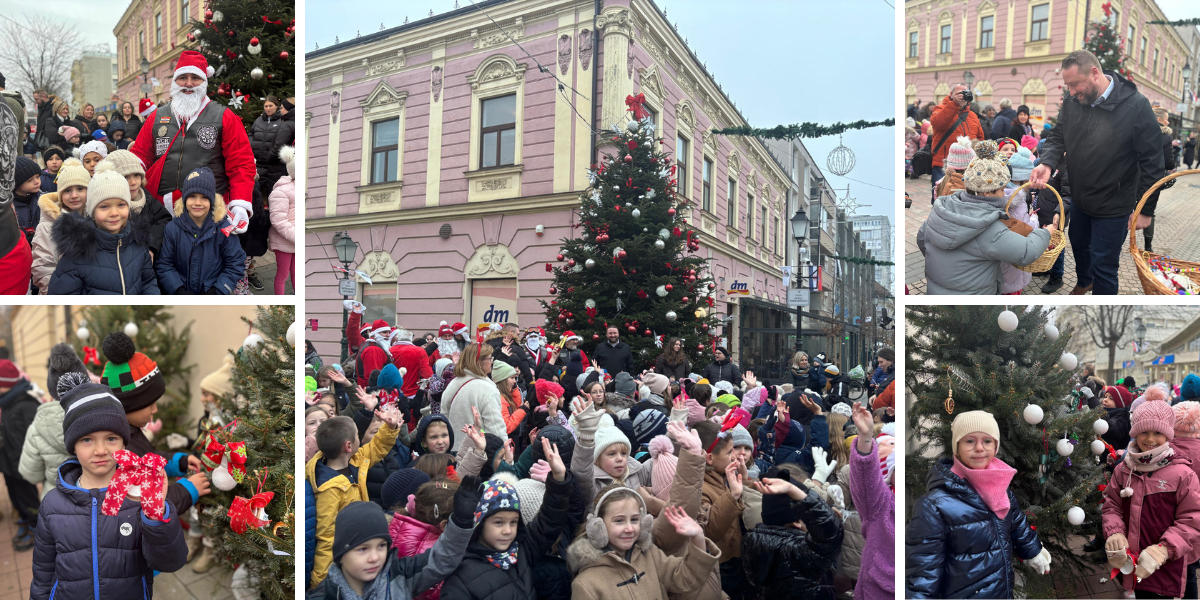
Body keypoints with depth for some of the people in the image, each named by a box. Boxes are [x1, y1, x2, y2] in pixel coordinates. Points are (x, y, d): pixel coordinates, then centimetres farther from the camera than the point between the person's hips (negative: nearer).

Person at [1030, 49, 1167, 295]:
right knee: (1079, 245, 27)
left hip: (1113, 207, -5)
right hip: (1079, 198, 6)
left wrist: (1145, 210, -13)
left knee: (1103, 266, 3)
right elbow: (1057, 138, 5)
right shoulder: (1072, 103, -7)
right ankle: (1083, 282, 55)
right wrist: (1046, 164, -18)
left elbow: (1152, 162, -15)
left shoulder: (1135, 106, -20)